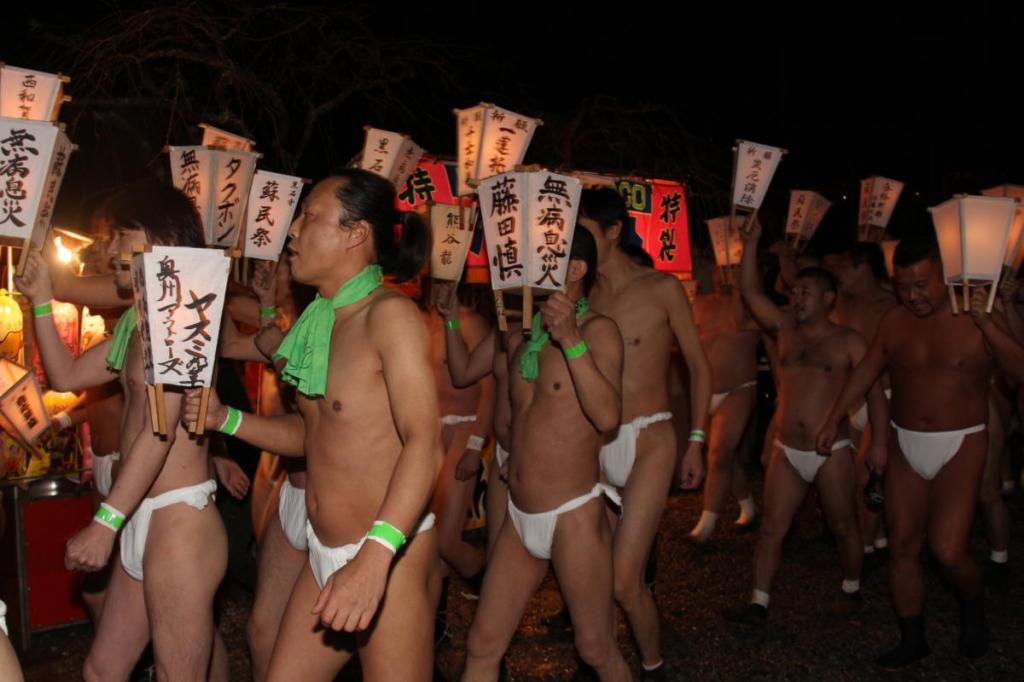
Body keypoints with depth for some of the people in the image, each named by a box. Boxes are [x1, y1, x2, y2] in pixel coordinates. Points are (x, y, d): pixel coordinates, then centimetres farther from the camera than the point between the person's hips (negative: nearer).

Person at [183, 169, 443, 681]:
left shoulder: (388, 313, -15)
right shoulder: (320, 320, 10)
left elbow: (423, 443, -24)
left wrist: (374, 557, -34)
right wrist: (224, 419, 7)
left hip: (391, 554, -8)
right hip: (323, 553, 8)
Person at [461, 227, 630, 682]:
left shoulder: (597, 330, -12)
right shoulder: (522, 333, 9)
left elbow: (607, 416, -25)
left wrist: (571, 340, -33)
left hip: (573, 517, -6)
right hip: (519, 517, 6)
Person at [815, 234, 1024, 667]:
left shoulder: (977, 320, -9)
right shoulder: (894, 322, 3)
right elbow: (865, 372, 12)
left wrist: (985, 325, -29)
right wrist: (833, 420, 14)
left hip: (960, 446, -4)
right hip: (905, 445, 4)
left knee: (947, 549, -12)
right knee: (902, 544, 7)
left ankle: (972, 609, 22)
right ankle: (912, 639, 23)